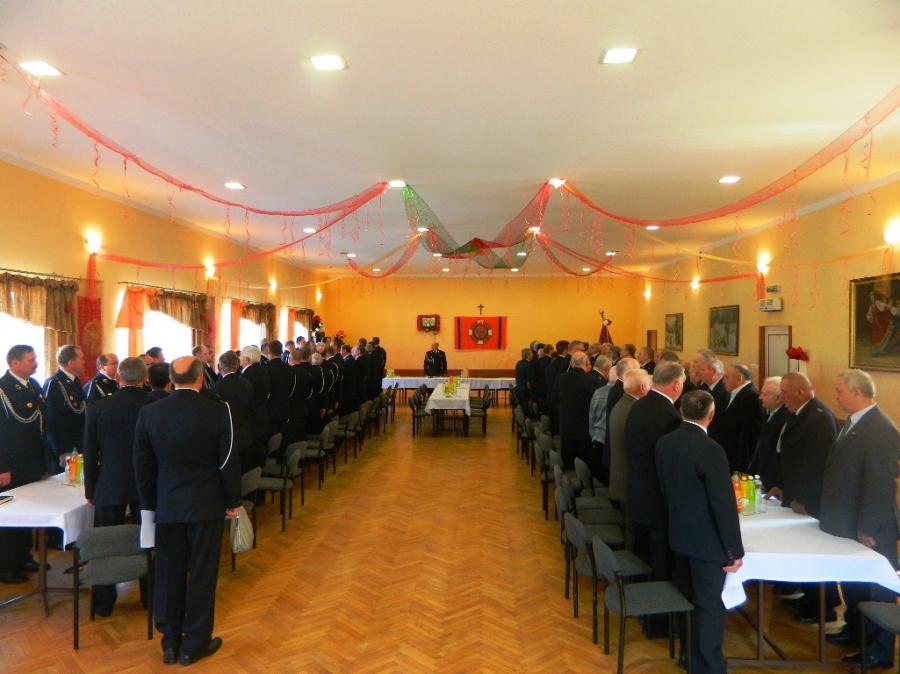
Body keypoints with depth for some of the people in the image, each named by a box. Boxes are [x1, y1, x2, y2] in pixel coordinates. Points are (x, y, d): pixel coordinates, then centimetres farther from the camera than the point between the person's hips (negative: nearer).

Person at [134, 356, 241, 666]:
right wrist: (233, 502, 2)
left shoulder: (149, 412, -4)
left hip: (167, 505, 3)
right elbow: (228, 461, -10)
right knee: (202, 574, 9)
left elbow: (142, 464, 3)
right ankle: (194, 644, 21)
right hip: (207, 505, -3)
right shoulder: (218, 410, -14)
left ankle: (170, 641, 27)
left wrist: (149, 504, 15)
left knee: (169, 573, 15)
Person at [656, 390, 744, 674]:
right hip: (707, 540, -7)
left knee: (687, 597, 24)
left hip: (679, 534, 7)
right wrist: (735, 550, -12)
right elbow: (724, 505, -21)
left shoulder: (664, 442, -2)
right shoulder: (710, 450, -24)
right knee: (710, 605, 6)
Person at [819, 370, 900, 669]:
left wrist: (867, 530, -20)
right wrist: (832, 516, 12)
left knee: (875, 588, 7)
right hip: (847, 525, 9)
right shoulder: (852, 423, 6)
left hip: (869, 532, -9)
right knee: (851, 580, 23)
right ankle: (855, 630, 41)